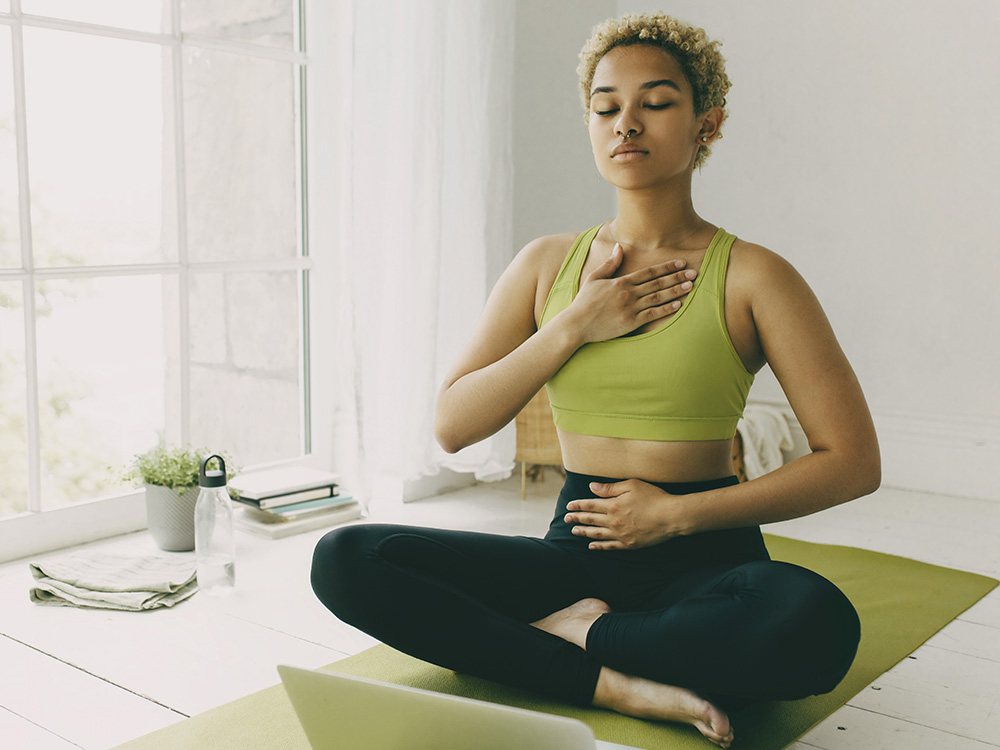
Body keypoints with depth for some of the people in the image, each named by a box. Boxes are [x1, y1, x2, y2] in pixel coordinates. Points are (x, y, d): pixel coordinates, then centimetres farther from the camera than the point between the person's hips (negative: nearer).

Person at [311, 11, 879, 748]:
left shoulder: (751, 275, -3)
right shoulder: (548, 264, 7)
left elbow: (854, 461, -6)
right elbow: (452, 426, 2)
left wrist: (677, 512, -11)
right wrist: (575, 325, -9)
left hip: (703, 557, -2)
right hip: (578, 547, 3)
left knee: (815, 621, -37)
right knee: (343, 559, -17)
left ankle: (573, 632, -12)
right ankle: (614, 681, -20)